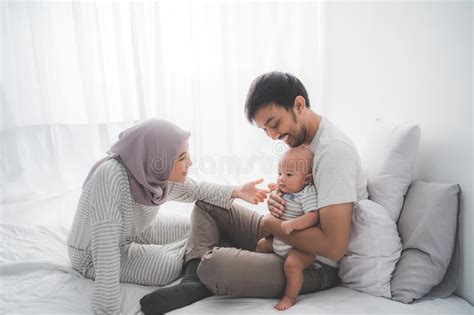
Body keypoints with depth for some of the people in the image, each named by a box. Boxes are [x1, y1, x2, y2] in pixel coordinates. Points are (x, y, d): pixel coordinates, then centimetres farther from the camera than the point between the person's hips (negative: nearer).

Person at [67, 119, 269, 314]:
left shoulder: (157, 173, -19)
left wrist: (237, 192, -12)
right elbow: (106, 250, -40)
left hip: (134, 235, 6)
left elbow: (194, 190, 0)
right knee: (171, 266, -19)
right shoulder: (111, 176, -39)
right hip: (93, 255, -6)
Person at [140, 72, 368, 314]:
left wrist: (271, 224, -18)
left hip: (316, 267, -9)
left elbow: (334, 246, -30)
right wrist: (276, 198, -8)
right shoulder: (301, 137, 3)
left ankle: (201, 271, 3)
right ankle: (195, 281, -6)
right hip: (283, 238, 10)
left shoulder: (333, 151, -26)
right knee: (207, 202, 8)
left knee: (214, 265, -31)